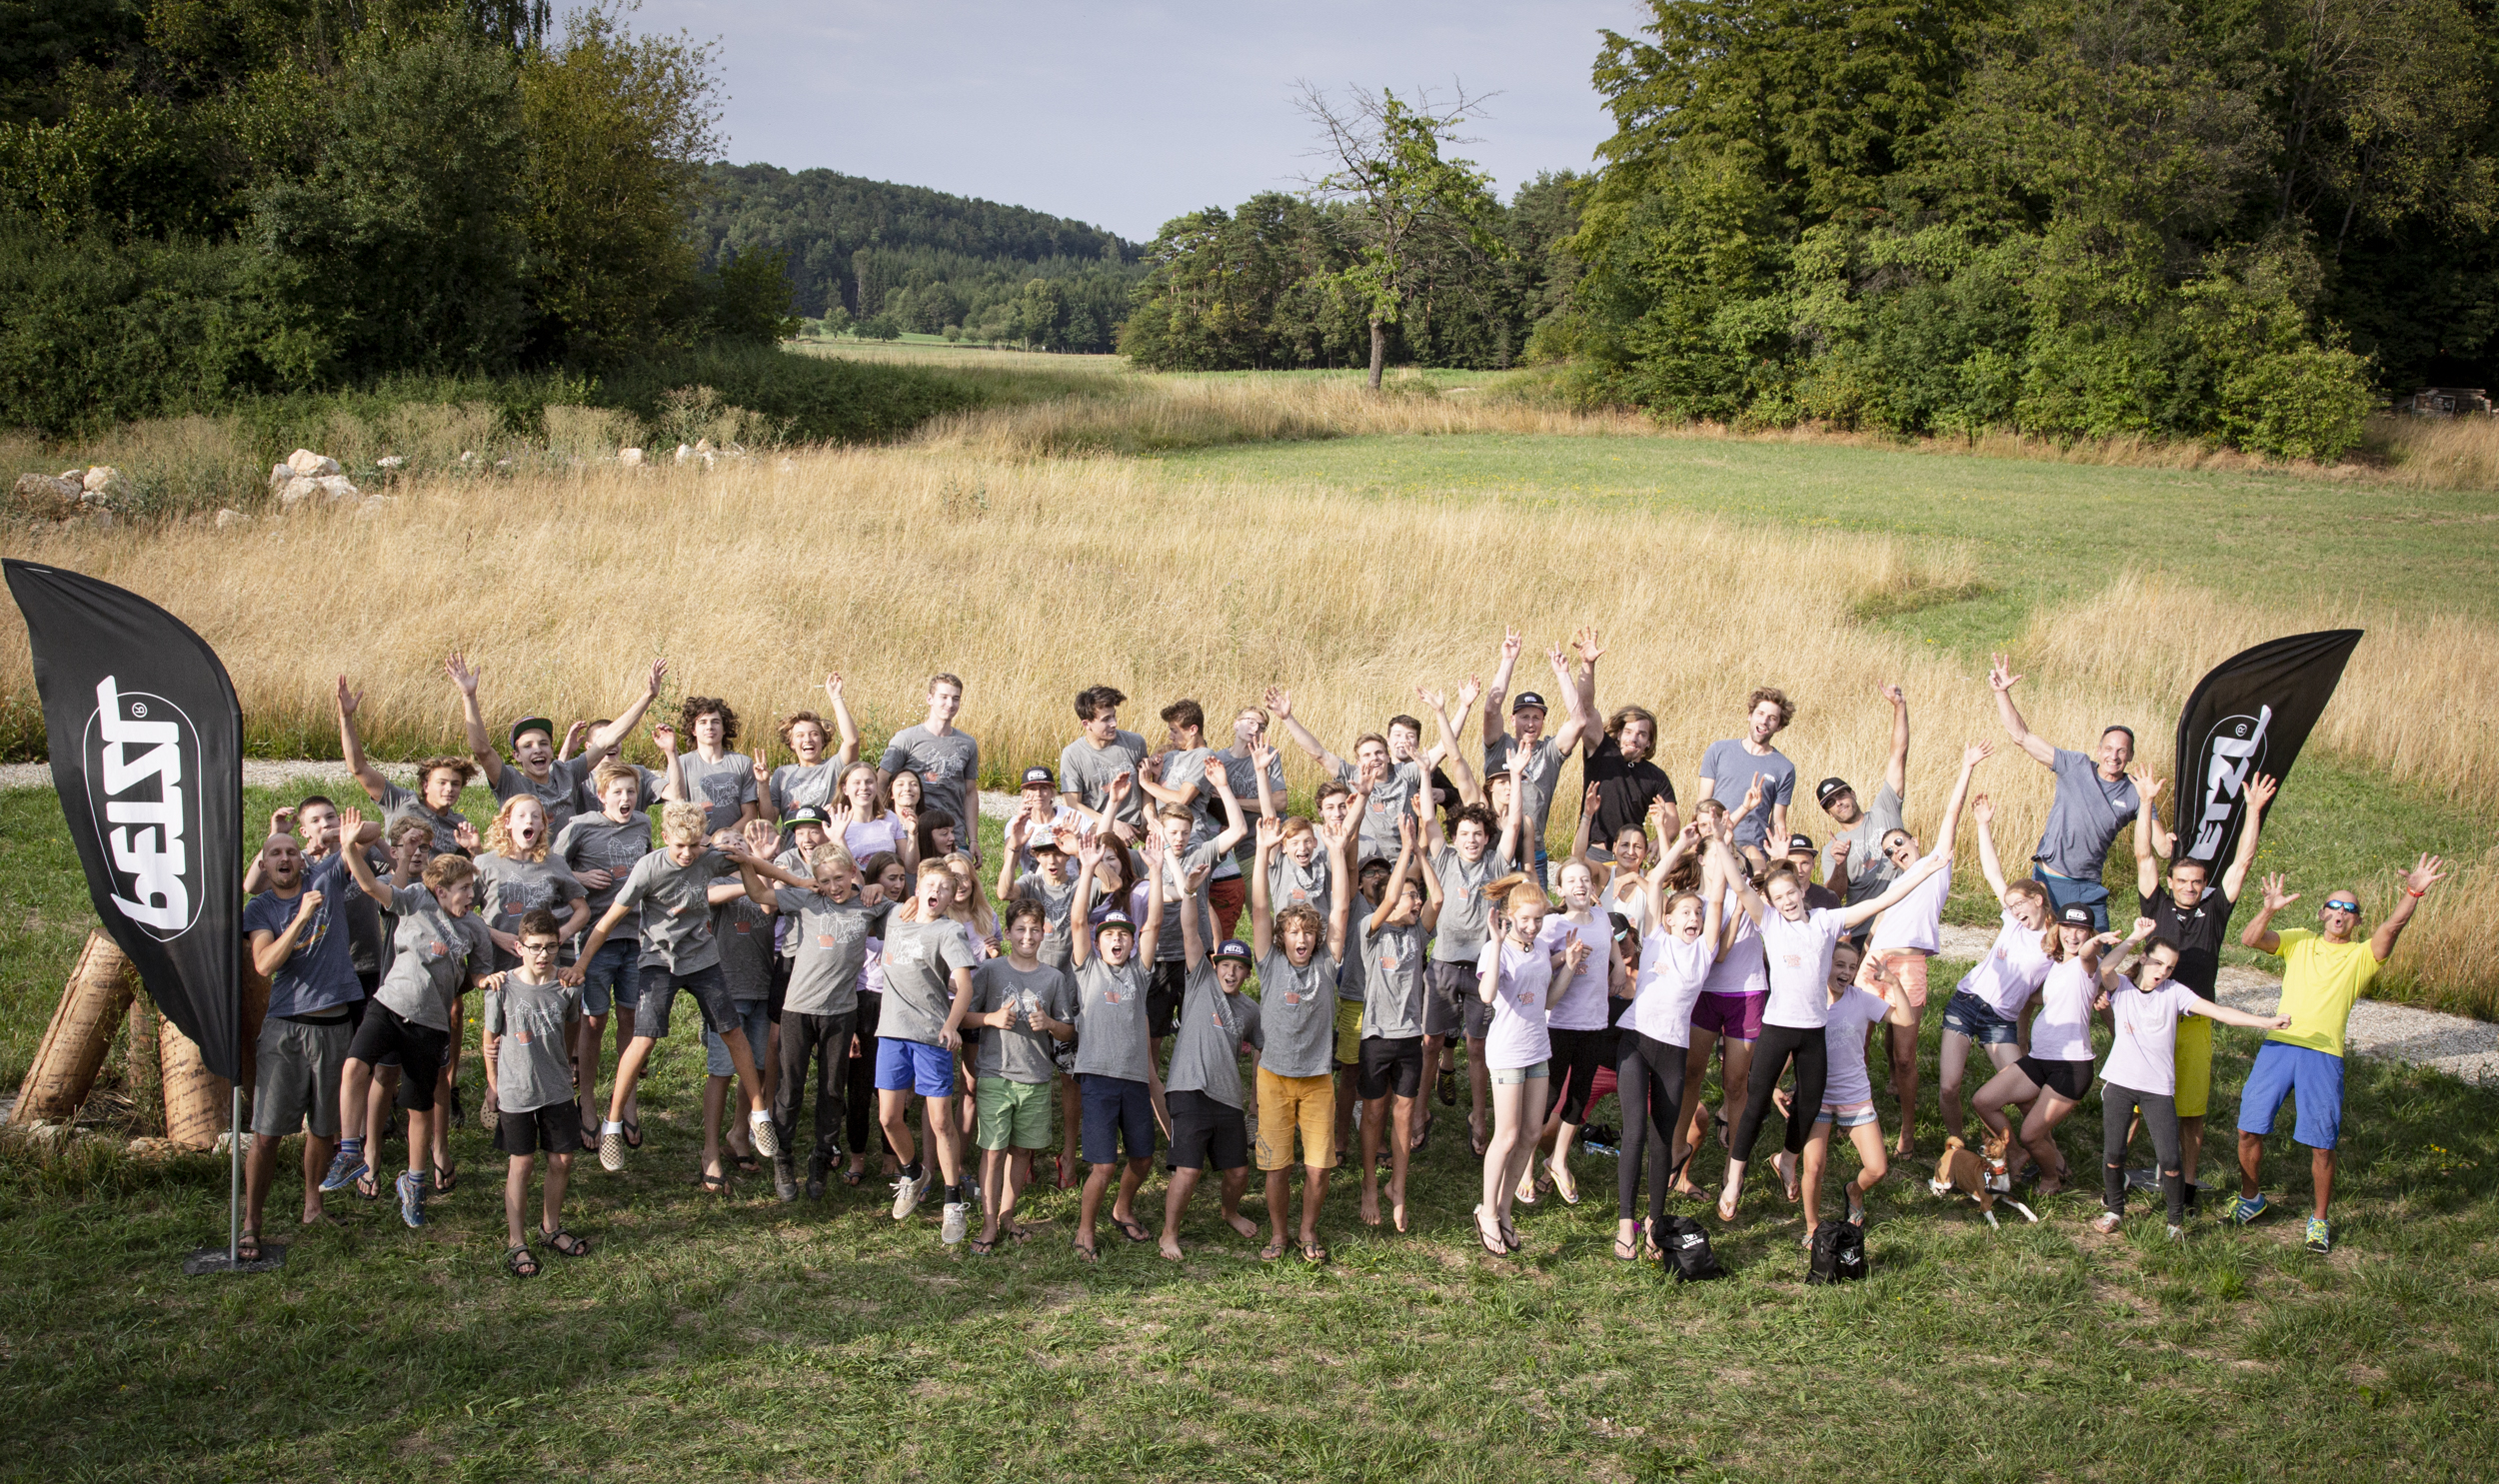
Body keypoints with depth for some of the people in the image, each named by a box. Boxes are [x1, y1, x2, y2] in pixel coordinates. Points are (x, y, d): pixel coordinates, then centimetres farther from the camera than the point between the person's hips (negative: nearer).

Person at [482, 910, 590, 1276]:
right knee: (521, 1163, 3)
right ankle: (516, 1243, 13)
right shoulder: (502, 988, -12)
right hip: (516, 1092, -3)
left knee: (562, 1159, 9)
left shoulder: (568, 986, -6)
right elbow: (490, 1039, -1)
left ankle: (551, 1227, 30)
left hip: (558, 1090, 3)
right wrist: (494, 1087, 3)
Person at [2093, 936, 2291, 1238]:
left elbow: (2217, 1011, -2)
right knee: (2113, 1154, 2)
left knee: (2169, 1159, -7)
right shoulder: (2121, 988, 7)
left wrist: (2266, 1022, -11)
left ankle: (2176, 1220, 14)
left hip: (2159, 1088, 0)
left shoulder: (2174, 992, 4)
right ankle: (2114, 1210, 27)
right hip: (2119, 1083, 0)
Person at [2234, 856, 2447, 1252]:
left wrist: (2413, 893, -27)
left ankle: (2319, 1220, 15)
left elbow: (2392, 927, -10)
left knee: (2321, 1145, -1)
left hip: (2324, 1055, -1)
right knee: (2249, 1128, 2)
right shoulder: (2299, 941, 12)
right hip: (2279, 1044, 1)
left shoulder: (2362, 955, 8)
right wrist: (2269, 910, -20)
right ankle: (2251, 1199, 25)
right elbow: (2249, 940, -2)